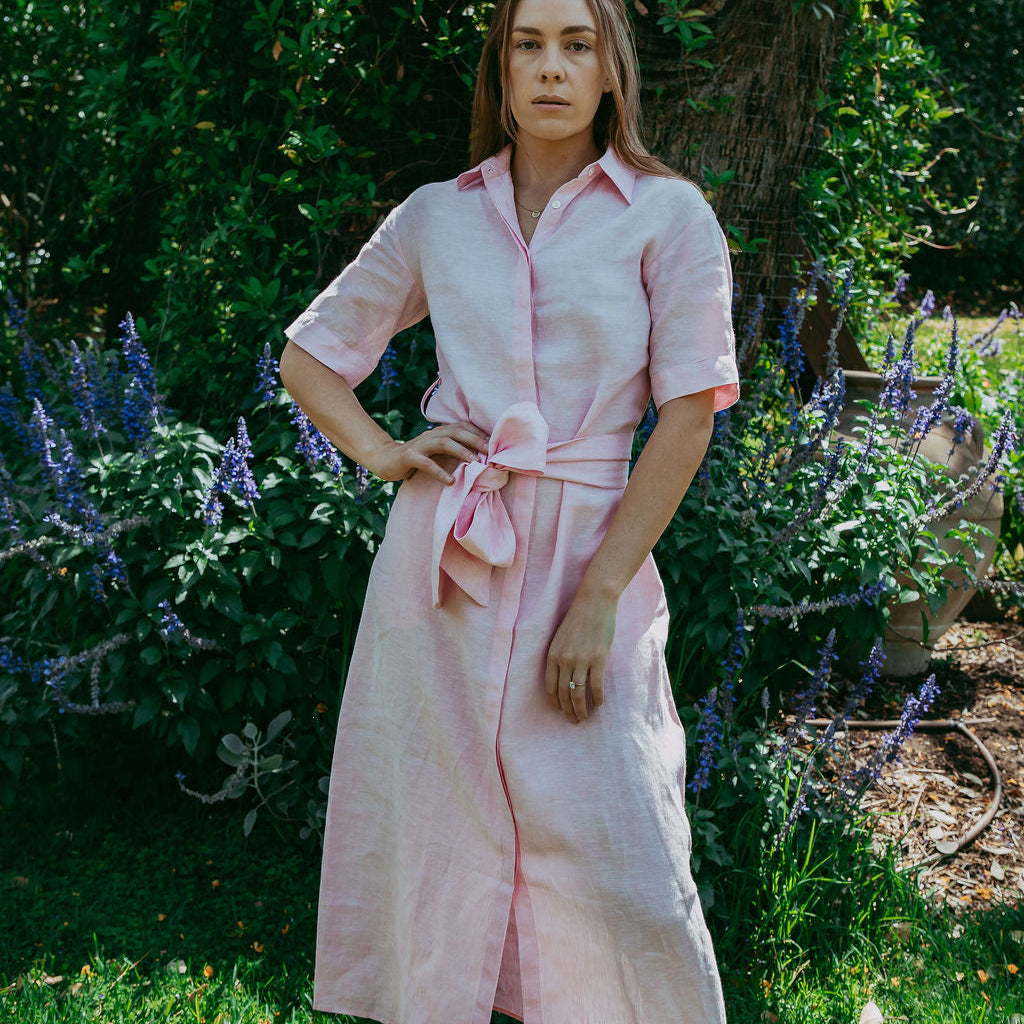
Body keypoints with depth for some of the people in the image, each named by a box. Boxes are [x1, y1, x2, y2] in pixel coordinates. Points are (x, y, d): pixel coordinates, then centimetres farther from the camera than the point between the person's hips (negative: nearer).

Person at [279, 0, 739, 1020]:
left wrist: (599, 598, -12)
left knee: (620, 869, -3)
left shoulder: (669, 216, 0)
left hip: (588, 548, -2)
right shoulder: (435, 217, 8)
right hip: (442, 555, 3)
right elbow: (307, 356, 18)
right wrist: (383, 452, -1)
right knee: (437, 831, 11)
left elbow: (688, 417, -5)